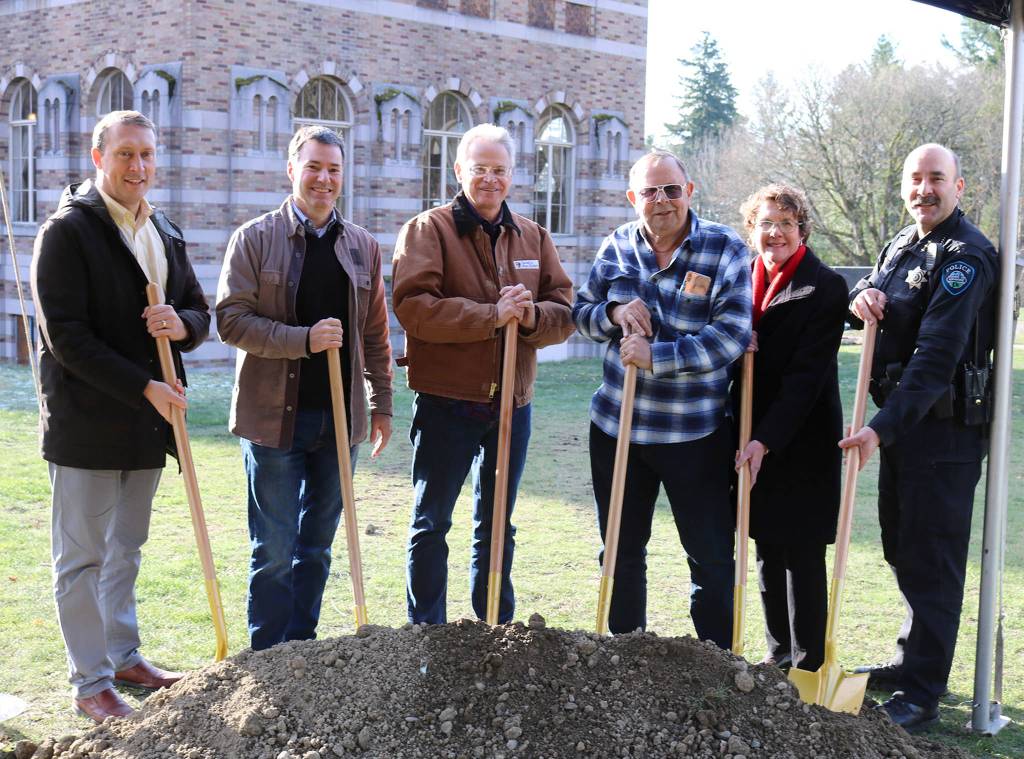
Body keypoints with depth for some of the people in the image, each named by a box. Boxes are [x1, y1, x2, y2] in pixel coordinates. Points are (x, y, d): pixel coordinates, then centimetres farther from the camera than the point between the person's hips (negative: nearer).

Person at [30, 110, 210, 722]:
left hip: (149, 420, 7)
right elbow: (65, 335, -16)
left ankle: (124, 656, 30)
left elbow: (202, 316, 16)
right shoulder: (68, 231, -9)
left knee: (125, 551, 18)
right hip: (87, 421, -7)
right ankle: (91, 683, 11)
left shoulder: (166, 235, 13)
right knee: (82, 557, 2)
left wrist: (181, 325, -9)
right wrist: (144, 387, -19)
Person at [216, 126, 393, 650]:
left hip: (339, 416, 4)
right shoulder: (254, 238, -3)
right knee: (274, 551, 1)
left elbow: (375, 335, 14)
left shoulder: (363, 246, 10)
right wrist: (304, 339, -20)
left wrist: (381, 405, 12)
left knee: (317, 546, 12)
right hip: (275, 415, -4)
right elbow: (231, 319, -10)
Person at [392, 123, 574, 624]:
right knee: (430, 525, 5)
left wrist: (532, 316, -16)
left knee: (497, 527, 16)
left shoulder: (534, 237, 11)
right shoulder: (428, 230, -5)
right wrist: (491, 315, -23)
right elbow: (413, 306, -19)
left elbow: (565, 310, 7)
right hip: (446, 401, -5)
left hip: (512, 404, 5)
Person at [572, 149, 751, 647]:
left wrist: (656, 356, -24)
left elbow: (732, 335, -17)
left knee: (712, 558, 4)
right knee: (622, 554, 15)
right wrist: (614, 314, -11)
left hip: (695, 432, -4)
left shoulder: (725, 249, -9)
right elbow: (581, 312, 11)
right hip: (616, 425, 4)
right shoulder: (617, 246, 4)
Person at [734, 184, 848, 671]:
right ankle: (778, 652, 25)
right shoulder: (744, 279, 9)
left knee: (802, 553, -1)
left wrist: (767, 440, -20)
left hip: (802, 440, -6)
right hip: (754, 438, 6)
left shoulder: (825, 287, -10)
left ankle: (808, 663, 9)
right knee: (767, 549, 13)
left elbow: (807, 374, -15)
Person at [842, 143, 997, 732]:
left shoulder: (966, 256, -16)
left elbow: (935, 355, -24)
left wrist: (883, 429, -30)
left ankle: (922, 694, 2)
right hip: (900, 420, 9)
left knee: (931, 560, -4)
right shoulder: (903, 244, 14)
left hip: (945, 429, -9)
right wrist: (862, 295, -9)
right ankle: (912, 661, 32)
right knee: (903, 550, 18)